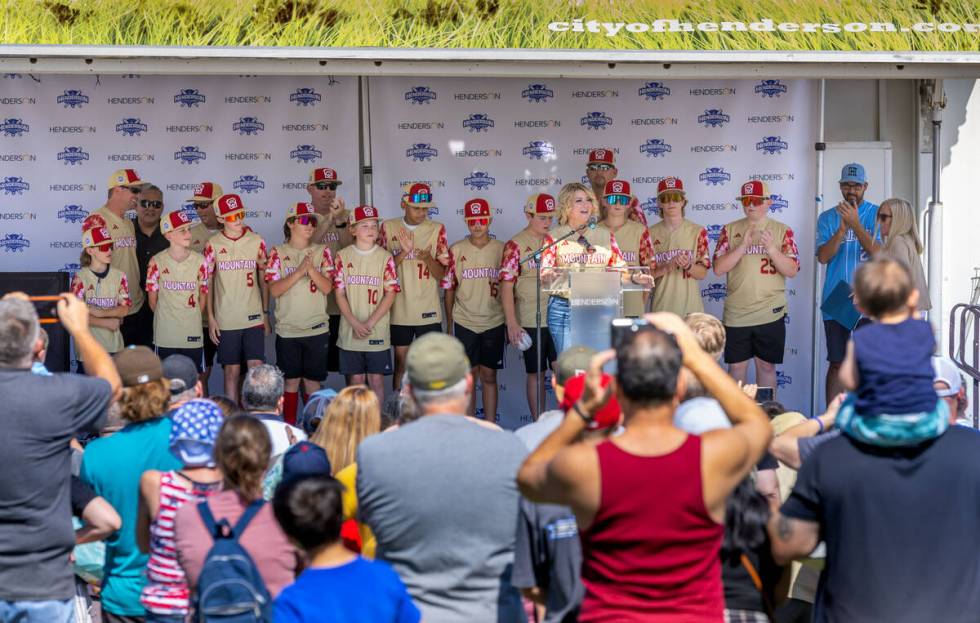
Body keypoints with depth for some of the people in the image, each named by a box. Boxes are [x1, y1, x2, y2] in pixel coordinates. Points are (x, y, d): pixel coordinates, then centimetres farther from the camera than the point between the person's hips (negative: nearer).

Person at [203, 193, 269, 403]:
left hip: (254, 317, 1)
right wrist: (210, 318, -2)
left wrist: (266, 314, 6)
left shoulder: (257, 242, 3)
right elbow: (207, 283, 3)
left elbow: (264, 279, 9)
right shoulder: (213, 245, -1)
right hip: (226, 320, -1)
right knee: (231, 371, 5)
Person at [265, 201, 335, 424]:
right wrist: (299, 272, -18)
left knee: (312, 382, 6)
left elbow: (327, 288, -4)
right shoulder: (278, 253, 1)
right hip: (287, 329, -1)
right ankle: (289, 427, 14)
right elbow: (274, 290, -8)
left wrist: (311, 269, -19)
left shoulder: (322, 252, 5)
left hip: (317, 328, 1)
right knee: (291, 381, 6)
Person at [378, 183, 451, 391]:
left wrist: (427, 258, -23)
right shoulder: (388, 227, 1)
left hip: (428, 311, 0)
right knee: (400, 362, 9)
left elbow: (441, 274, -2)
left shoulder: (437, 229, -1)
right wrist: (404, 252, -17)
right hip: (399, 310, 1)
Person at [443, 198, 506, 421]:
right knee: (469, 376, 4)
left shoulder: (501, 249, 1)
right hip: (464, 323, 0)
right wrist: (449, 325, 4)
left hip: (494, 322, 0)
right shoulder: (456, 250, 0)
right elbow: (449, 290, 5)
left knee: (489, 376, 6)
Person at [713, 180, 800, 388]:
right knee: (736, 366, 6)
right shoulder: (730, 230, 5)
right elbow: (718, 268, -4)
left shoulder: (782, 230, 2)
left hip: (770, 313, -1)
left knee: (766, 366, 7)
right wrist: (743, 245, -16)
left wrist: (771, 249, -18)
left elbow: (792, 271, -4)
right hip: (736, 313, 1)